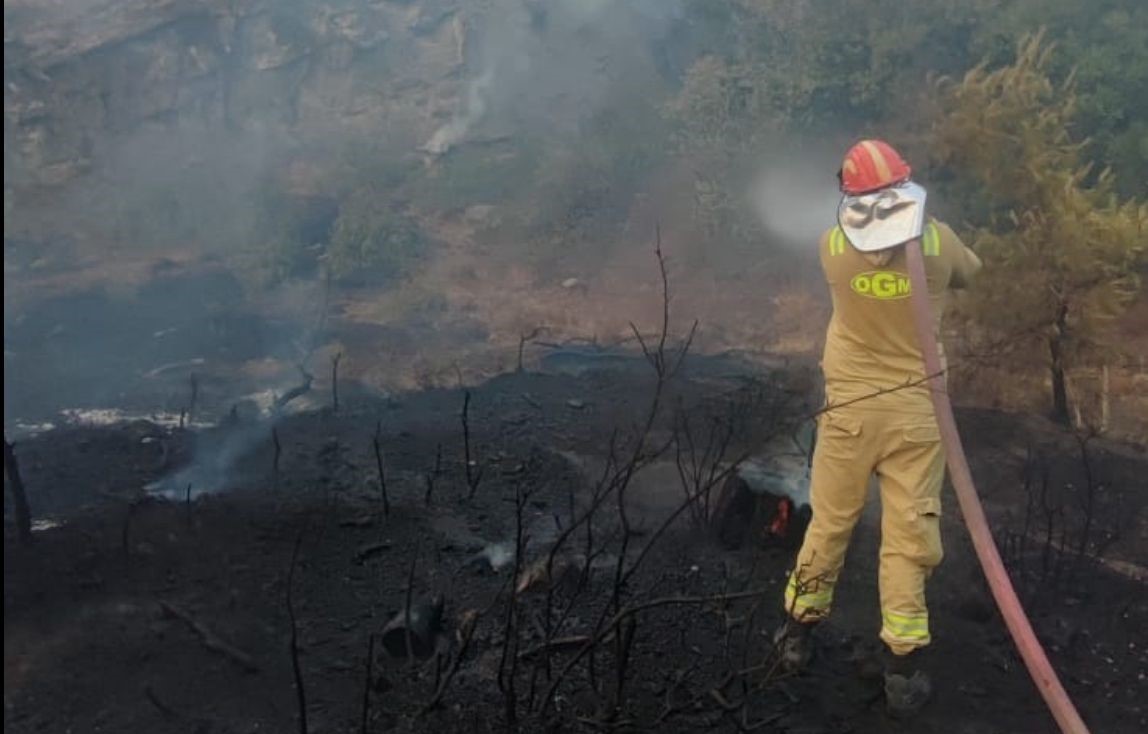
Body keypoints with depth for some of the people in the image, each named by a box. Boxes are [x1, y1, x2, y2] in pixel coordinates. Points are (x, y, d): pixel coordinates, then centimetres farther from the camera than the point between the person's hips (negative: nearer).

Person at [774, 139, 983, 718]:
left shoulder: (832, 248, -9)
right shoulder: (939, 242, -9)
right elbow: (968, 274, 13)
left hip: (848, 408, 1)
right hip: (914, 411, -1)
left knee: (829, 522, 15)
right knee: (909, 534, 5)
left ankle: (798, 631, 29)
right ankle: (902, 668, 9)